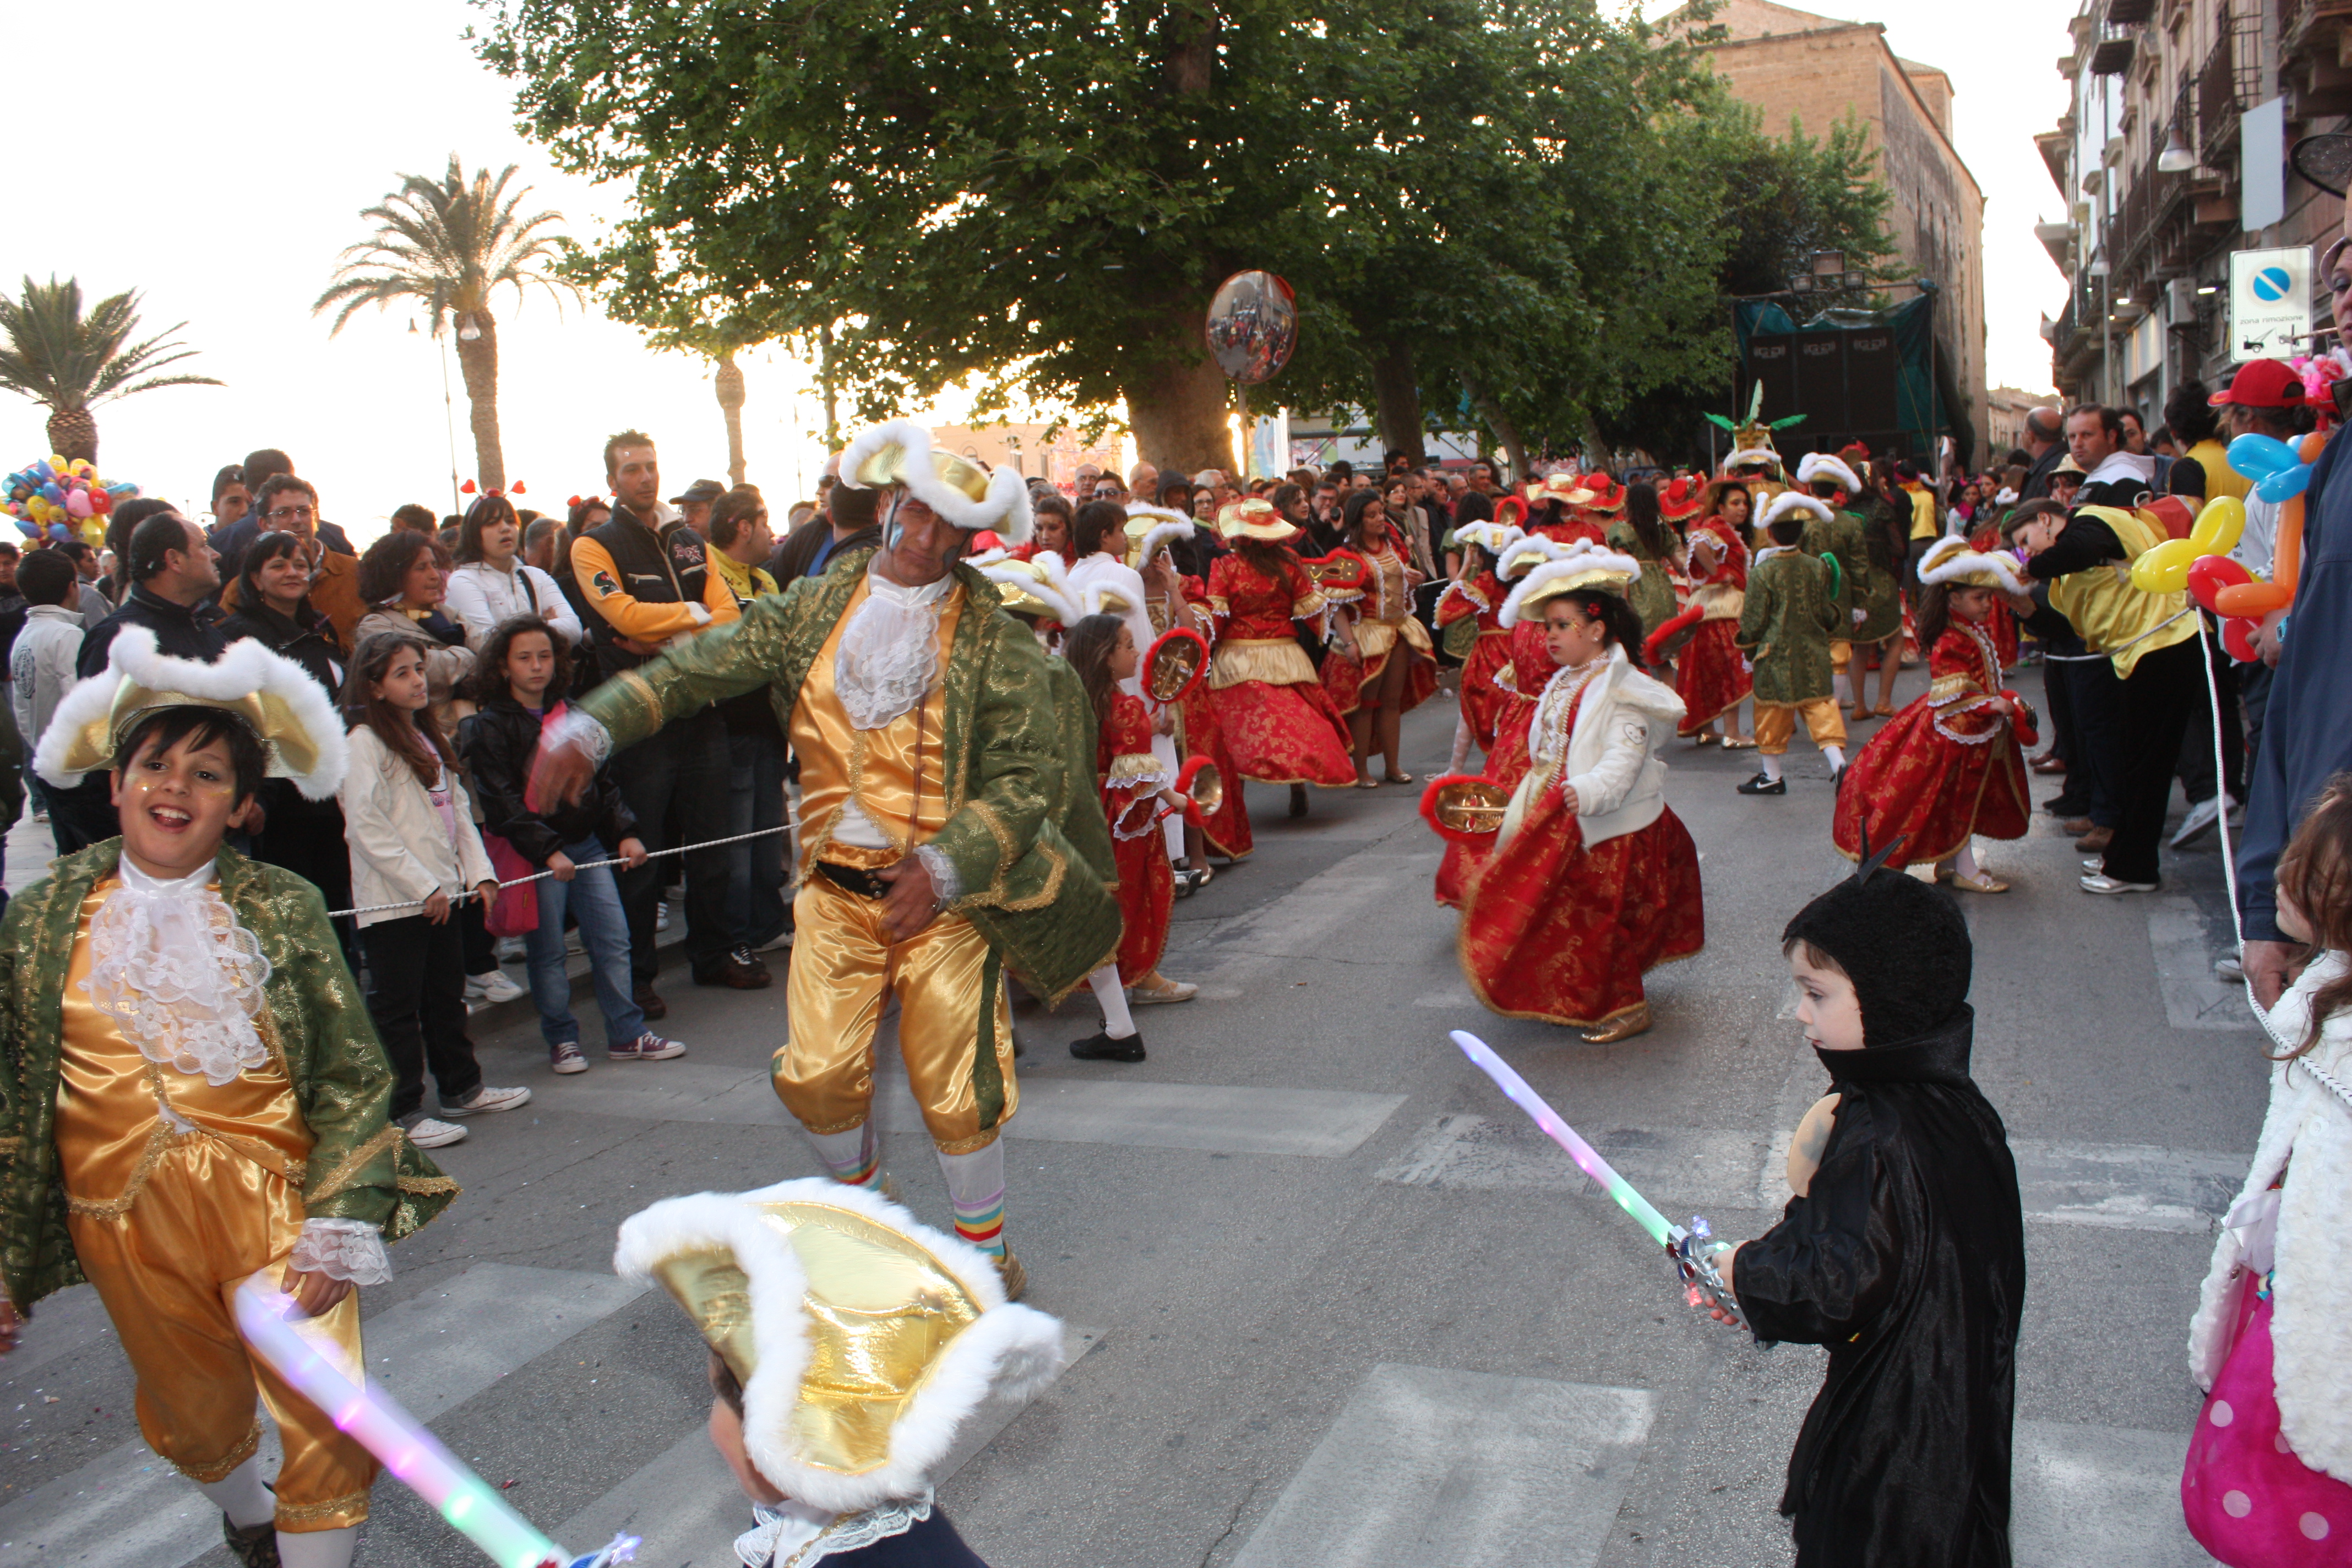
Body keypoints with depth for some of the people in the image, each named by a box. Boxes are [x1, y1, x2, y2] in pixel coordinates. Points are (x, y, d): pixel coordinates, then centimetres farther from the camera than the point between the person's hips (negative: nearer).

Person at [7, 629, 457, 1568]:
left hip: (272, 1206, -2)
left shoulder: (284, 911, -5)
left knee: (331, 1427, -6)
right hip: (127, 1223, 2)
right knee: (194, 1420, 20)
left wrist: (337, 1232, -11)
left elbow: (350, 1082, -4)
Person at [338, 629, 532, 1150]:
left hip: (439, 893, 8)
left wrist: (479, 871, 4)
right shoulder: (365, 742, -11)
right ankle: (401, 1113, 4)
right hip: (391, 901, -8)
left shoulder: (428, 737, 16)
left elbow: (457, 807, 16)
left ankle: (462, 1088, 30)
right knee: (397, 1007, -1)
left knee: (446, 995, 18)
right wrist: (422, 886, -17)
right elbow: (365, 826, -18)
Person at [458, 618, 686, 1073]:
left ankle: (626, 1034, 13)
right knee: (548, 952, 2)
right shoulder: (489, 728, -6)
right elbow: (501, 804, -13)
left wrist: (625, 832, 3)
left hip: (587, 844, 5)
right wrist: (548, 851, -21)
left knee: (613, 940, 3)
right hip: (534, 856, -5)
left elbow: (601, 781, 16)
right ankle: (561, 1040, 16)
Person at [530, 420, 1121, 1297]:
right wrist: (591, 725, -19)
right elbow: (702, 666, -3)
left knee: (955, 1091, 2)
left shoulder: (995, 641, -7)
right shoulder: (816, 609, 3)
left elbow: (1025, 776, -13)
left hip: (945, 896, -2)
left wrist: (943, 867, -27)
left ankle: (986, 1250, 26)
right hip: (835, 890, 3)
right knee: (816, 1077, 0)